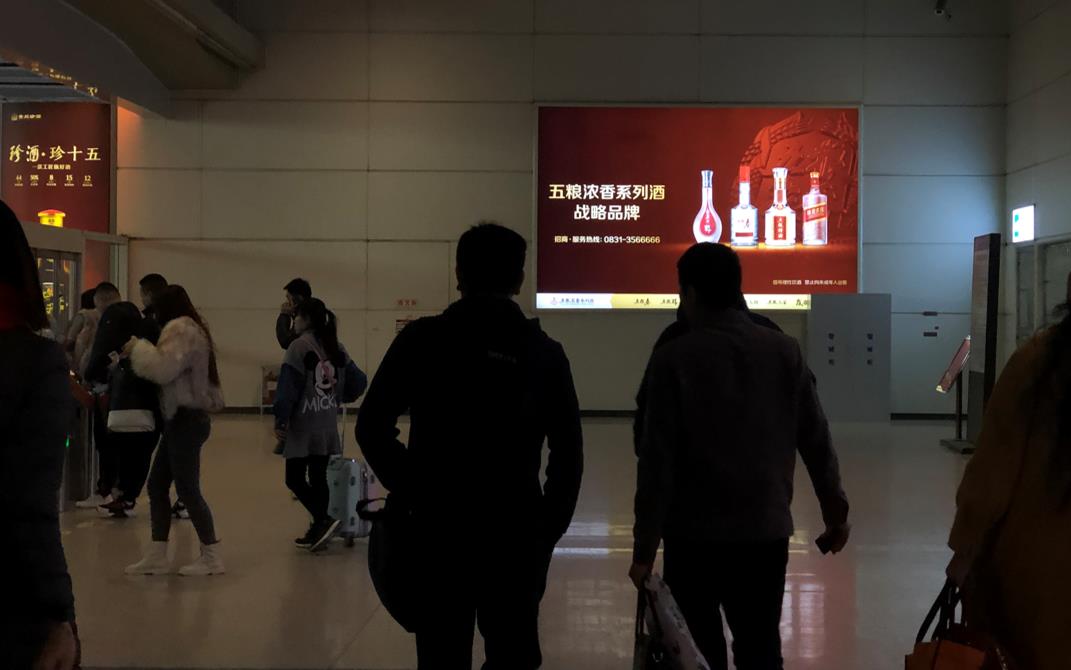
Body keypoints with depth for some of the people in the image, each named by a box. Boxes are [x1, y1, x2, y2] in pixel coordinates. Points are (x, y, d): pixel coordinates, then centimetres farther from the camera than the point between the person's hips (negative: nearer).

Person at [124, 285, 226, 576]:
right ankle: (157, 556, 13)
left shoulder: (180, 330, -12)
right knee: (157, 485, 11)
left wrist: (137, 347, -10)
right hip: (182, 418, 11)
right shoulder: (191, 330, 20)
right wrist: (142, 350, 10)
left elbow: (163, 368, -24)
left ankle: (212, 556, 1)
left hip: (186, 419, -11)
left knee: (187, 490, -6)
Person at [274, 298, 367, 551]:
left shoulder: (300, 345, -12)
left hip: (303, 426, -6)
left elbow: (288, 385, -16)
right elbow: (358, 382, 7)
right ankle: (318, 531, 15)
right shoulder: (336, 347, 6)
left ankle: (324, 519, -14)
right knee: (319, 479, 11)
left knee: (295, 479, 0)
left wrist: (281, 420, -11)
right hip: (327, 427, 6)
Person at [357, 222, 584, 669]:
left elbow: (371, 428, -3)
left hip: (438, 528, 0)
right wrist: (547, 532, 10)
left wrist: (413, 492, 10)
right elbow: (568, 457, 2)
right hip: (516, 534, 1)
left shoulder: (422, 339, -1)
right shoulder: (544, 351, 3)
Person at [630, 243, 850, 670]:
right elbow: (816, 440, 4)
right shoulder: (784, 351, 1)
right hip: (766, 530, 3)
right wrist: (836, 509, 17)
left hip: (694, 535, -3)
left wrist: (645, 547, -7)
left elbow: (658, 461, -12)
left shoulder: (674, 359, -10)